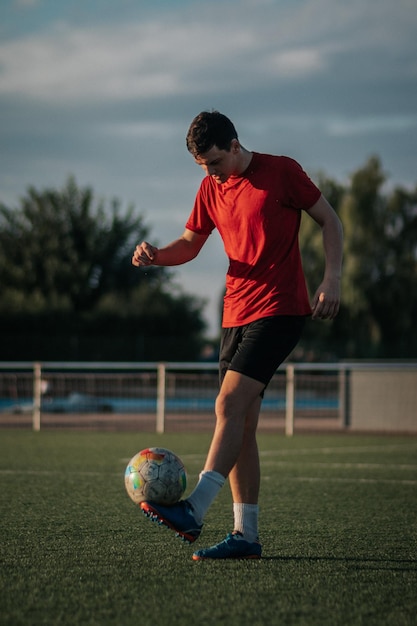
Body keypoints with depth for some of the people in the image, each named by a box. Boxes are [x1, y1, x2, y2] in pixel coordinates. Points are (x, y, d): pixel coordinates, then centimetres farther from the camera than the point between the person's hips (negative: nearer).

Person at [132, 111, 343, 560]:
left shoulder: (282, 172, -5)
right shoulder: (211, 188, 11)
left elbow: (330, 221, 1)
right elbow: (189, 244, 18)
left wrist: (332, 280, -10)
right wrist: (155, 255, -3)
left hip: (280, 309, -7)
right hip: (236, 314, 7)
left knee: (230, 404, -21)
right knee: (241, 425, 3)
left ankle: (194, 511, -29)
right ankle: (245, 535, 5)